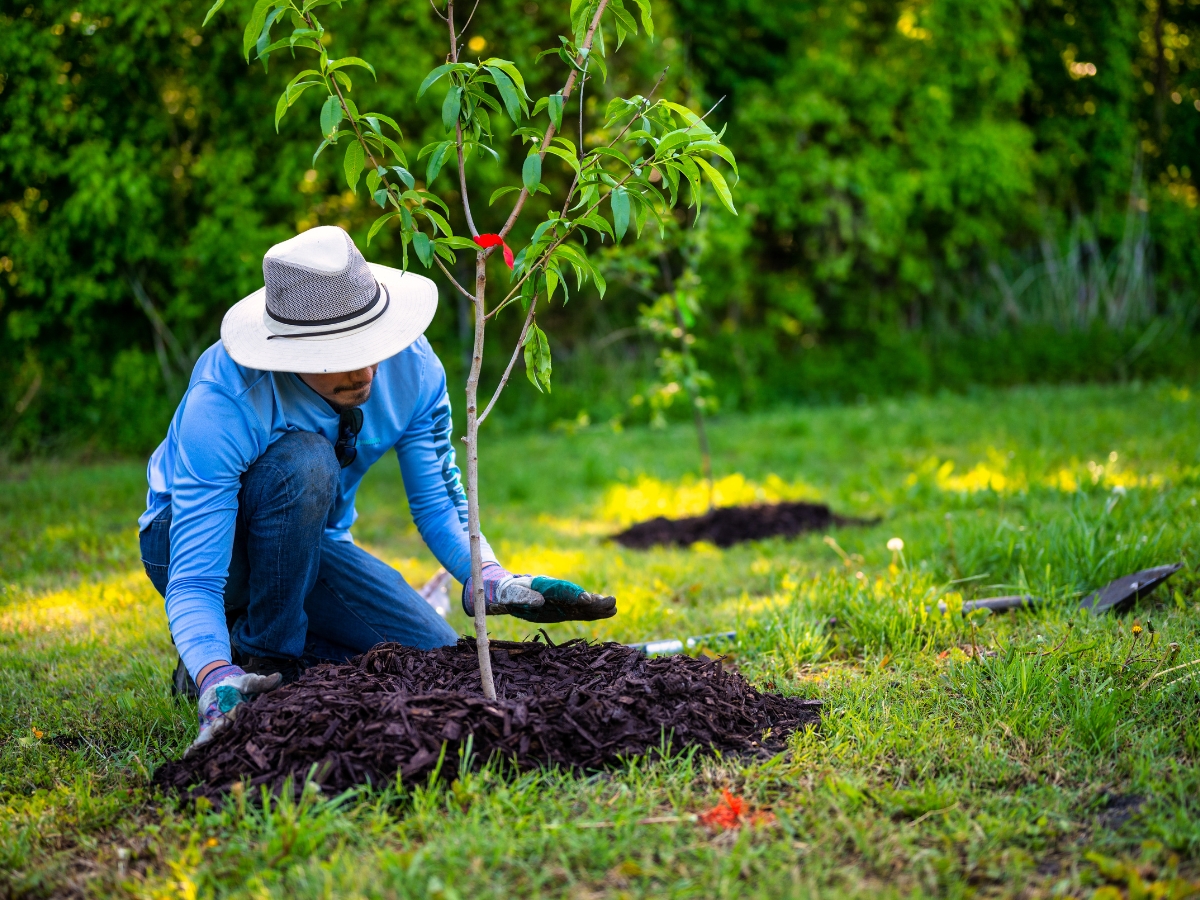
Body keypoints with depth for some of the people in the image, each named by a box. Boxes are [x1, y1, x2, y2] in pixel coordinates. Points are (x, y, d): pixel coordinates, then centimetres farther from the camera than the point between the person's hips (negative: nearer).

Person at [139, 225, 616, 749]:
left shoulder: (412, 366, -21)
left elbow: (438, 502, -10)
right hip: (197, 540, -4)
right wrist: (218, 683, -55)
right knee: (303, 461, -36)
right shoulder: (222, 403, -35)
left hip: (309, 541, 5)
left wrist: (496, 582, -30)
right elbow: (192, 582, -36)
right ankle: (259, 658, -16)